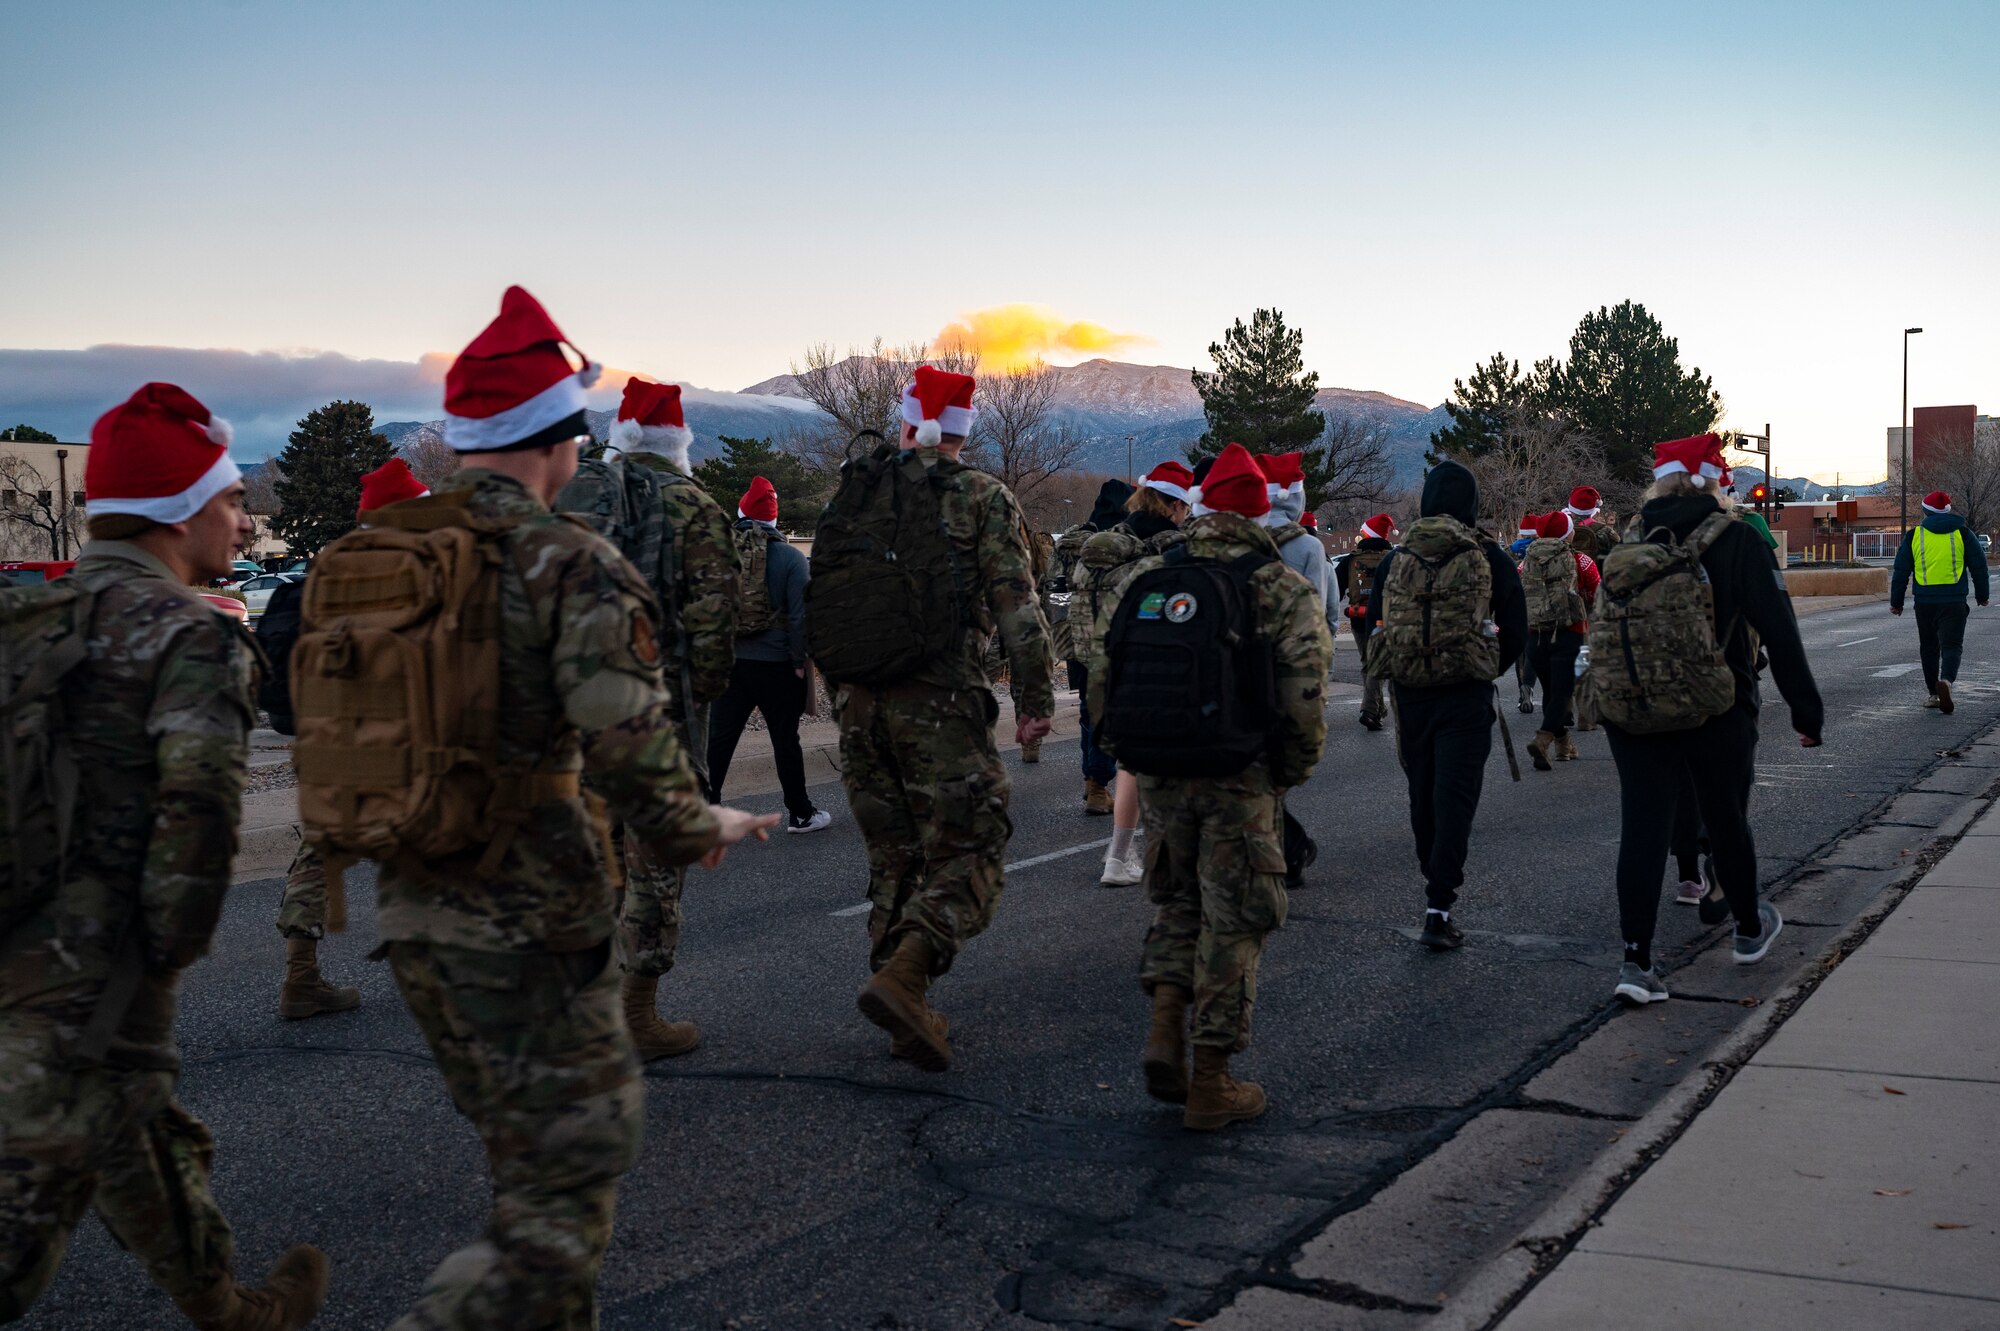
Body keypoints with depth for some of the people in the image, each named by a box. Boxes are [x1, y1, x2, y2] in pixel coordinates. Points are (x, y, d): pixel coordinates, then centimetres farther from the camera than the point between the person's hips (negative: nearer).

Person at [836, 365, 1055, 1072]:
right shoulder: (984, 497, 0)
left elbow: (821, 596, 16)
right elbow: (1017, 608, -6)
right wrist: (1034, 698, 0)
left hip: (859, 698, 5)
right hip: (942, 700, -5)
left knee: (894, 856, 14)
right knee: (967, 854, 0)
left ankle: (908, 1014, 15)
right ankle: (902, 977, -22)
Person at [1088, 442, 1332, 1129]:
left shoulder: (1143, 579, 6)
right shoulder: (1288, 591, -4)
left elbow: (1103, 679, 6)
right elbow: (1303, 700, -11)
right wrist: (1290, 773, 4)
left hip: (1162, 776, 3)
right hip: (1243, 782, -3)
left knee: (1177, 903, 22)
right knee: (1230, 923, 6)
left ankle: (1164, 1027, 6)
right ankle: (1211, 1084, 11)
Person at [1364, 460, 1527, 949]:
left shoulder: (1395, 559, 4)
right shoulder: (1490, 559, -4)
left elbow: (1375, 622, 9)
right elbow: (1516, 632, -2)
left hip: (1409, 695, 3)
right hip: (1467, 694, -3)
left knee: (1422, 793, 19)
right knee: (1455, 796, -4)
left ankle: (1434, 880, 35)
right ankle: (1438, 908, -11)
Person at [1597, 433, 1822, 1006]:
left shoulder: (1628, 549, 5)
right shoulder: (1738, 541, -6)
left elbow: (1604, 631, 7)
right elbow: (1779, 632, -9)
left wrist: (1607, 698, 14)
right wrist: (1806, 710, -5)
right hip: (1718, 714, -2)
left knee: (1641, 829, 0)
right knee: (1727, 822, 16)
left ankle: (1636, 959, -6)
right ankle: (1750, 931, 37)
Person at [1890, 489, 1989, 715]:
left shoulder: (1913, 536, 4)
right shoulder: (1962, 534, 3)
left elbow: (1901, 572, 5)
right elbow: (1979, 566, 6)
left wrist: (1896, 602, 12)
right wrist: (1982, 595, 19)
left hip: (1924, 602, 1)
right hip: (1954, 601, -1)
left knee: (1929, 647, 14)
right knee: (1952, 645, -2)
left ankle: (1934, 694, 17)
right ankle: (1946, 680, -30)